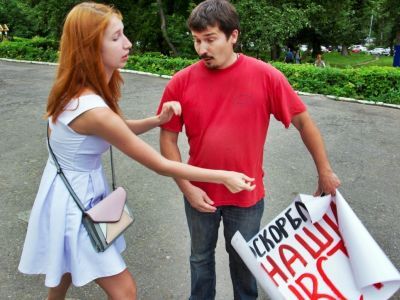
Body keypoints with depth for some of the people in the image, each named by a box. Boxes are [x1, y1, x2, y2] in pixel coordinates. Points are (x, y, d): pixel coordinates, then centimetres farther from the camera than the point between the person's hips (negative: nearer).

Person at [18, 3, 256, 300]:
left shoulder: (77, 88, -6)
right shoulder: (94, 110, -33)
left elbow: (118, 129, 8)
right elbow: (160, 165, -26)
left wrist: (157, 119, -11)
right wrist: (223, 176, -19)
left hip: (74, 187, 9)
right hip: (75, 196, -9)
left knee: (68, 267, 33)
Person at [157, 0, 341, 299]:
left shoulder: (266, 76, -14)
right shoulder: (181, 82, -11)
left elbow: (303, 121, -4)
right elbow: (168, 138, -4)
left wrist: (325, 171, 2)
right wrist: (186, 187, -11)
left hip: (247, 196, -1)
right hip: (200, 194, 1)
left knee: (243, 259, 21)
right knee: (201, 256, 23)